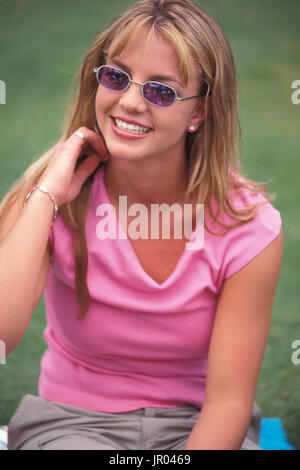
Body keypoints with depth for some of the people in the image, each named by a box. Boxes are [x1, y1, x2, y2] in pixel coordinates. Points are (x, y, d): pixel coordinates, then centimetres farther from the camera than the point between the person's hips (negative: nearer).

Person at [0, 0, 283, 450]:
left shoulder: (251, 226, -13)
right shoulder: (43, 197, -11)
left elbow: (228, 400, -11)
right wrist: (46, 196, -24)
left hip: (196, 427, 1)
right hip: (71, 422, -1)